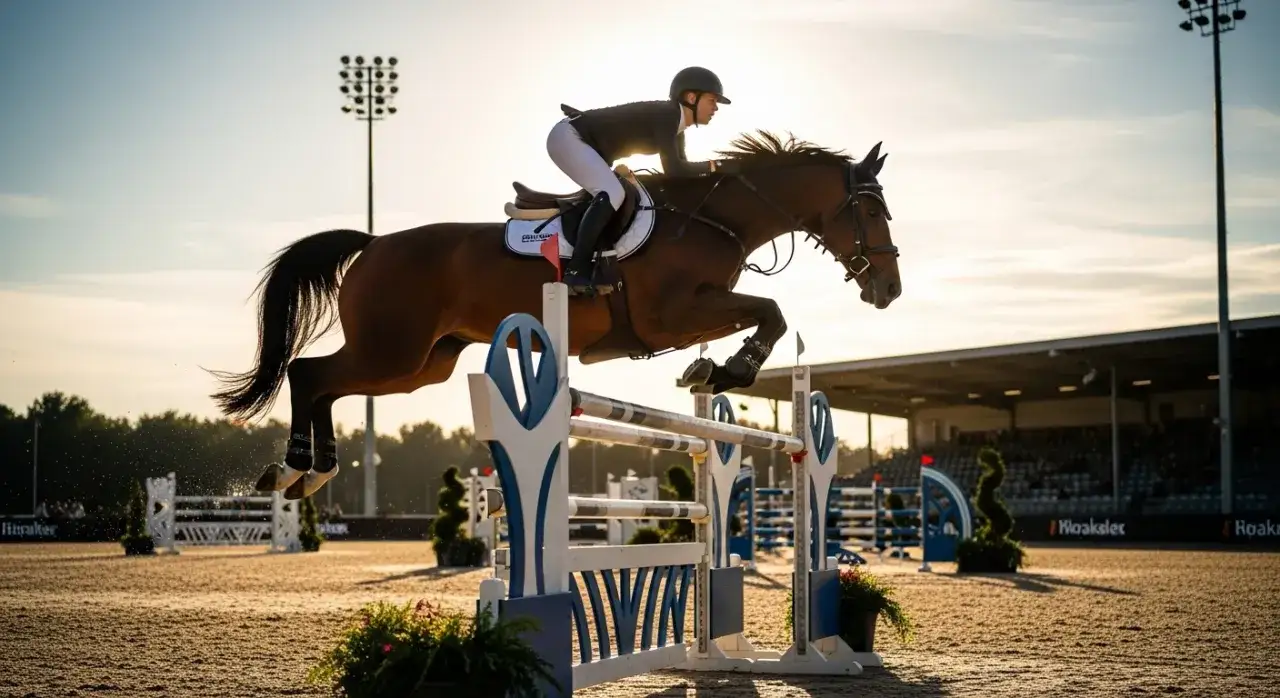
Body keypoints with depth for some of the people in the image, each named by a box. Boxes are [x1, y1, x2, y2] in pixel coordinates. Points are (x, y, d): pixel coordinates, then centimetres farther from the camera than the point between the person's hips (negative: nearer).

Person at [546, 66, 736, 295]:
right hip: (568, 137, -11)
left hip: (586, 145, 11)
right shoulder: (665, 115, -20)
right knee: (612, 194, -26)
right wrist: (713, 166, -18)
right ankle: (575, 272, -29)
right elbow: (673, 169, -26)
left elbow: (682, 173, 13)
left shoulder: (676, 128, 9)